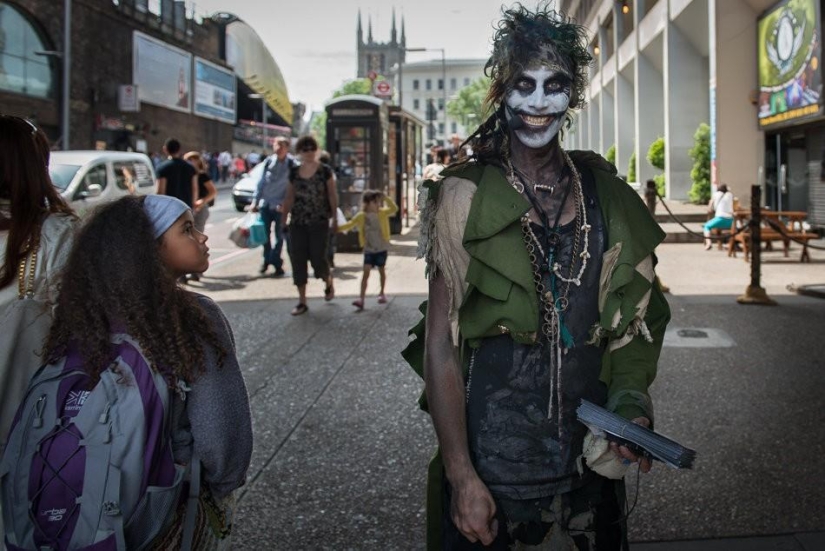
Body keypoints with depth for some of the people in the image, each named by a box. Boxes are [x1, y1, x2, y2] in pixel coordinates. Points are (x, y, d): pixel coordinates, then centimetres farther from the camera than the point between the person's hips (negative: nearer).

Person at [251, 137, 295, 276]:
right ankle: (267, 260, 25)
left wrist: (284, 203, -15)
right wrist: (255, 201, 3)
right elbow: (261, 182, 6)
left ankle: (276, 262, 13)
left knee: (279, 235, 3)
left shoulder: (292, 164, -7)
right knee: (265, 234, 9)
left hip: (280, 206, -3)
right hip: (265, 203, 3)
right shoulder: (268, 161, 2)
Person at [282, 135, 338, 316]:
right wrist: (284, 219, 10)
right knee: (297, 259, 0)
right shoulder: (294, 172, 8)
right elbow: (289, 198, 12)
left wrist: (334, 219, -3)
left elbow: (333, 196, 0)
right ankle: (302, 301, 8)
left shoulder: (325, 171, -2)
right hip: (297, 223, 3)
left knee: (318, 258, -4)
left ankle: (329, 283, 31)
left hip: (319, 222, -3)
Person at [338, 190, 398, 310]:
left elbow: (394, 209, -16)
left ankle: (382, 293, 33)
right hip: (368, 249, 0)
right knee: (366, 272, -8)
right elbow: (350, 224, -1)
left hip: (381, 248, 0)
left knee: (381, 270, 14)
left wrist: (386, 198, -25)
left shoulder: (382, 213, -5)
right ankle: (362, 298, -14)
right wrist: (338, 228, -13)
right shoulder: (361, 216, -4)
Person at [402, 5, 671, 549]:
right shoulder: (466, 196, -8)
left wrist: (632, 406, -4)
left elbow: (636, 318, 12)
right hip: (489, 455, -3)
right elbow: (440, 345, -10)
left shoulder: (604, 194, 2)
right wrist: (461, 476, -14)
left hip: (590, 459, 4)